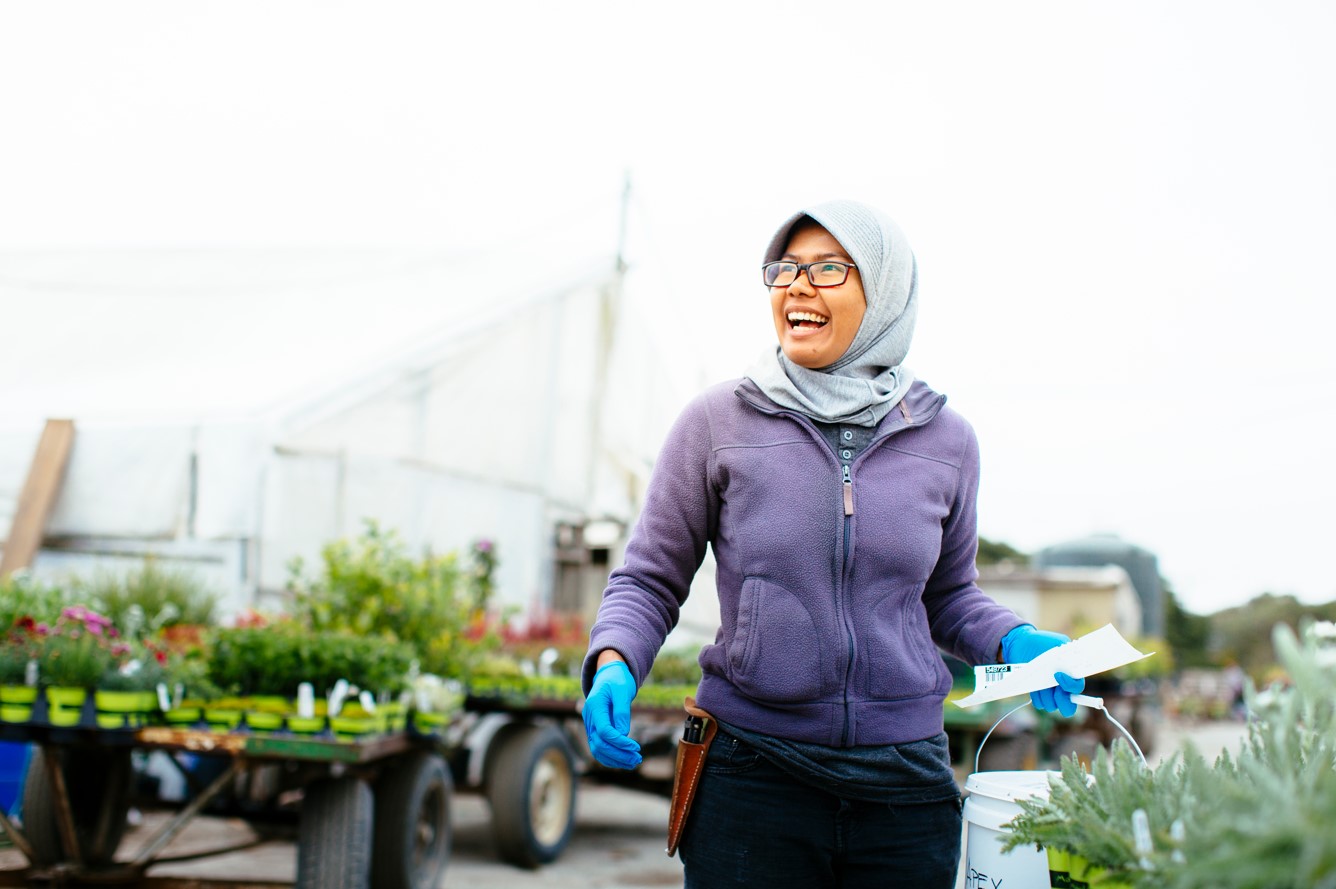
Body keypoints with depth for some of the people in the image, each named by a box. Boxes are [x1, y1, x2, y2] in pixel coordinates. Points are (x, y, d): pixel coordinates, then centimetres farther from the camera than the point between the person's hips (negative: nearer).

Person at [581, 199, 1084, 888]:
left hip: (907, 785, 2)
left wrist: (1014, 641, -1)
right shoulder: (719, 421, -2)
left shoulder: (944, 440, 5)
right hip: (753, 773, -2)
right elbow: (649, 581, 3)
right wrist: (613, 664, -16)